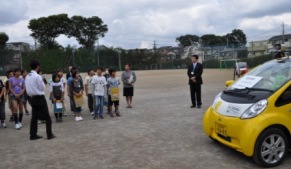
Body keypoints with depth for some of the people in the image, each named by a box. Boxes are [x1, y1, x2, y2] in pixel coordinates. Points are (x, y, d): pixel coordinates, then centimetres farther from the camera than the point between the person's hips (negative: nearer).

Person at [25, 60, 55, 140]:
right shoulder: (37, 76, -16)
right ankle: (49, 135, 3)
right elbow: (42, 87, -10)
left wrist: (31, 95, 15)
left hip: (33, 98, 7)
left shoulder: (27, 77, 5)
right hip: (40, 98, -7)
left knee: (34, 117, 12)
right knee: (47, 117, 1)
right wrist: (43, 83, 5)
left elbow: (28, 88, 11)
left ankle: (33, 135, 16)